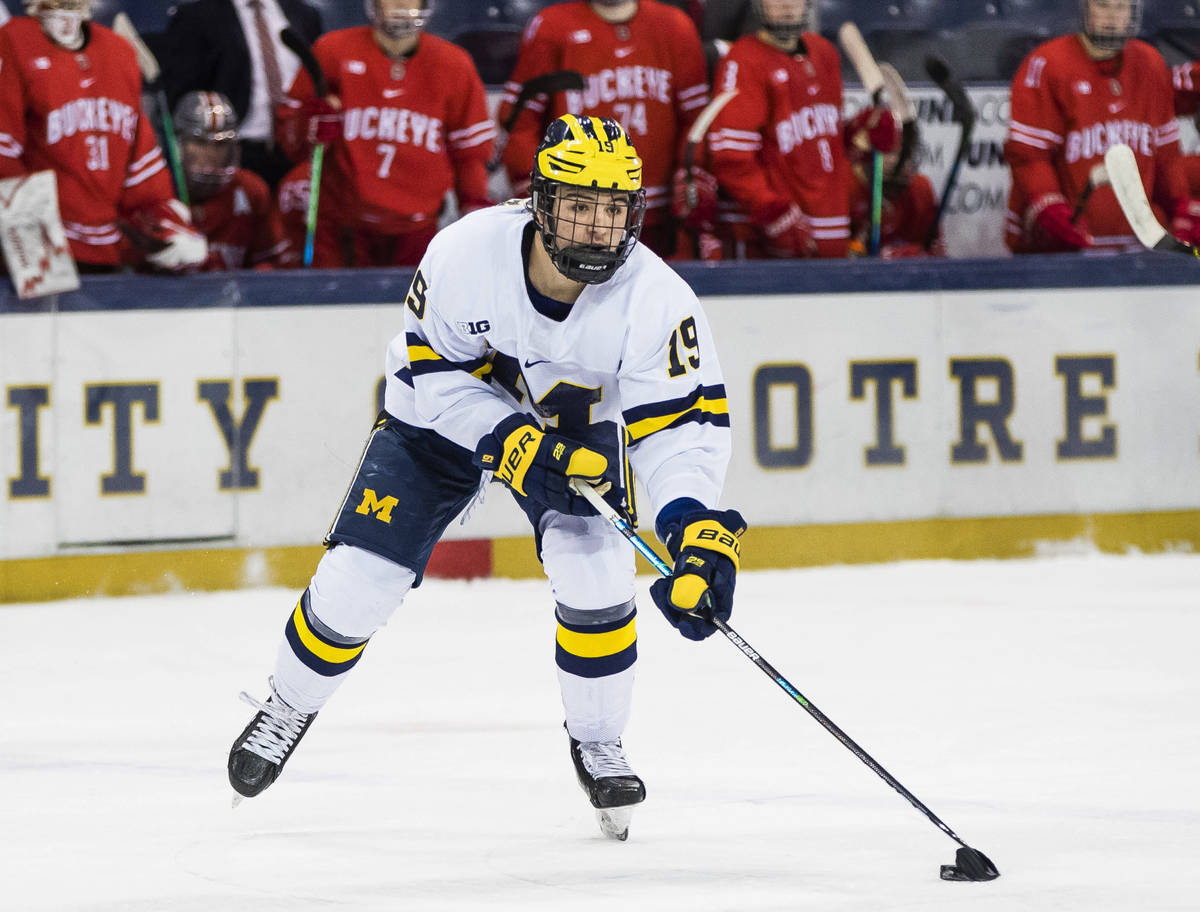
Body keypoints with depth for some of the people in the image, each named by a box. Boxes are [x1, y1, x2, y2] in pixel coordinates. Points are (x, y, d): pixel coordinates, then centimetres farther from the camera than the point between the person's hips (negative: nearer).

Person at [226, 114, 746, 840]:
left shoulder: (655, 299, -32)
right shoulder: (467, 255, -32)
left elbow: (684, 422, -32)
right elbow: (433, 368, -20)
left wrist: (695, 529, -47)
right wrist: (510, 445, -33)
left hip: (577, 428, 0)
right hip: (446, 412, 0)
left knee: (596, 571, -21)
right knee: (359, 577, -6)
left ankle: (597, 743, 4)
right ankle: (290, 706, 24)